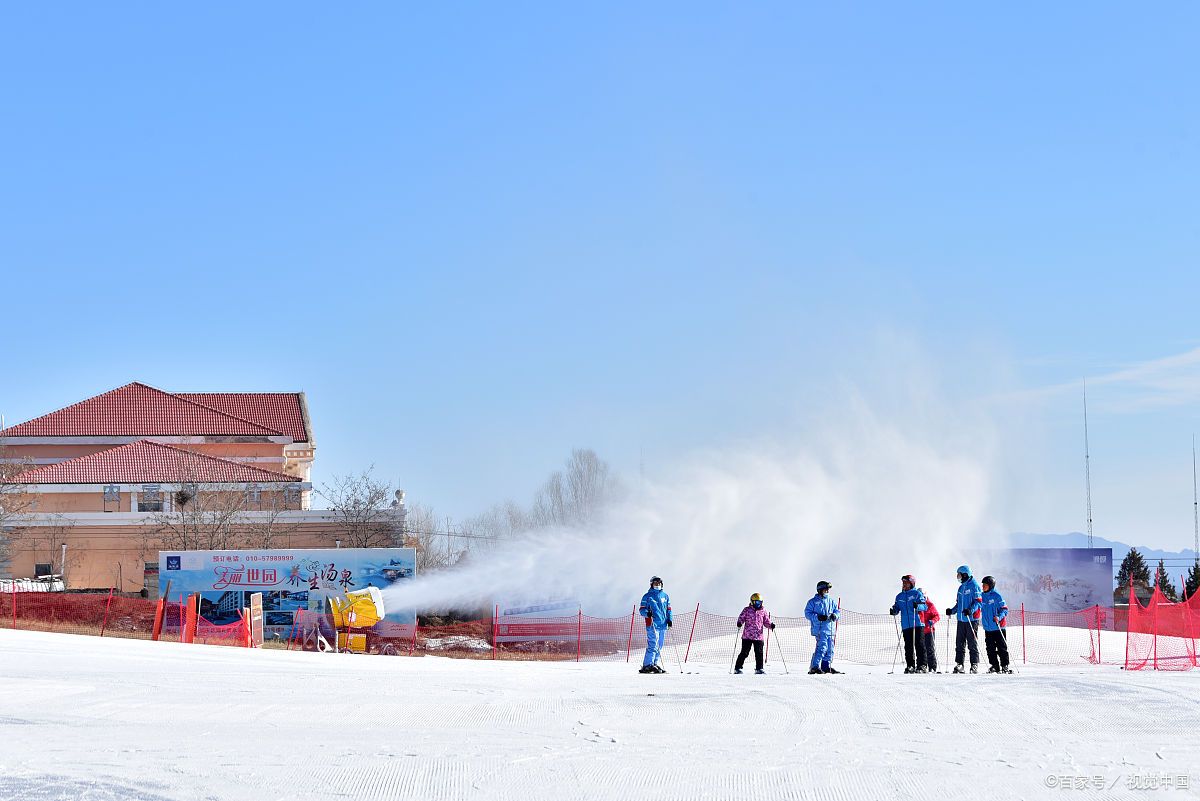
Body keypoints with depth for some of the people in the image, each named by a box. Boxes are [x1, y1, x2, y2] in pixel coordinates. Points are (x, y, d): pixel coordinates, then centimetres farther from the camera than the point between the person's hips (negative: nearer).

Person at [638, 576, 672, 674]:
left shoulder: (665, 596, 16)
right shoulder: (647, 596, 2)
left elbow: (668, 609, 21)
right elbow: (642, 610, 0)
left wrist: (669, 620, 7)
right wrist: (647, 613, -22)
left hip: (663, 625, 6)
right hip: (652, 625, -6)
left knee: (659, 646, 8)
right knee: (653, 645, -15)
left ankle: (655, 664, 15)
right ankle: (647, 665, -17)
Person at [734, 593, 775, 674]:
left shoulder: (763, 611, 9)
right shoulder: (747, 610, 1)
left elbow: (766, 622, 13)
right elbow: (741, 618, 2)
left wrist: (771, 625, -7)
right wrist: (739, 623, -19)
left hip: (758, 636, 3)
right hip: (747, 636, -3)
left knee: (759, 653, 2)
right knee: (744, 652, -1)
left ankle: (759, 668, 13)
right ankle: (738, 668, 5)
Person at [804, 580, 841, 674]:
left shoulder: (831, 601, 16)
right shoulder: (813, 601, 0)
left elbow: (837, 611, 22)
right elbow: (807, 613, -3)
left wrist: (835, 615, -2)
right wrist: (818, 617, -17)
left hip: (829, 628, 7)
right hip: (819, 628, -7)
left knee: (830, 648, 9)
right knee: (822, 646, -18)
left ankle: (826, 667, 21)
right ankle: (814, 667, -16)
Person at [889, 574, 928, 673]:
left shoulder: (917, 593, 3)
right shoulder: (899, 596, 17)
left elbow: (924, 606, -5)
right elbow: (897, 608, 21)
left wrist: (917, 606, -25)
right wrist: (894, 610, -2)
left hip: (918, 624, -4)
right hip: (905, 625, 4)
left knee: (919, 645, -6)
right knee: (908, 647, 3)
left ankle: (922, 666, -5)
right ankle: (910, 666, 8)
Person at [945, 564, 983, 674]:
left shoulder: (973, 585, -6)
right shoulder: (961, 587, 19)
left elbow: (978, 601, -13)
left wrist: (971, 610, -27)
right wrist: (952, 610, 9)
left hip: (972, 619, -8)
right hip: (961, 619, 8)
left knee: (972, 643, -5)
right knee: (959, 643, 5)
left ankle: (975, 665, -2)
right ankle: (959, 664, 6)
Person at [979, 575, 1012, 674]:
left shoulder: (997, 596, -9)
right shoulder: (982, 596, 8)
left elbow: (1004, 609, -8)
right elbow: (979, 608, 22)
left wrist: (999, 617, -22)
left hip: (998, 627, -5)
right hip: (988, 628, 5)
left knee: (1002, 648, -1)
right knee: (990, 648, 6)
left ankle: (1004, 666, 5)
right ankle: (994, 666, 13)